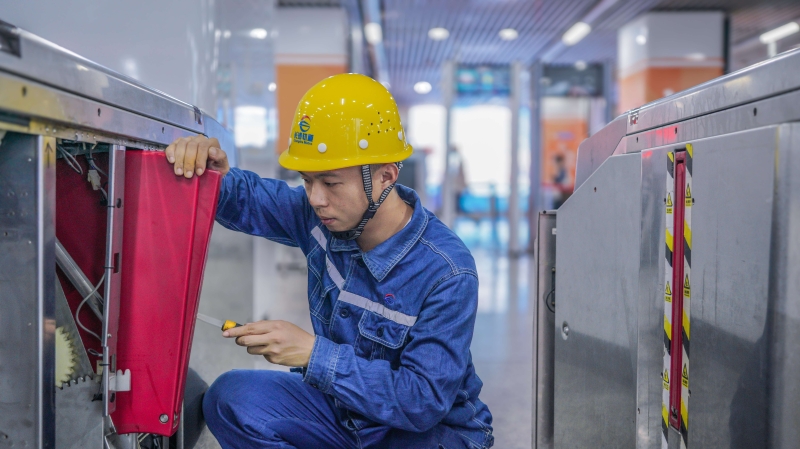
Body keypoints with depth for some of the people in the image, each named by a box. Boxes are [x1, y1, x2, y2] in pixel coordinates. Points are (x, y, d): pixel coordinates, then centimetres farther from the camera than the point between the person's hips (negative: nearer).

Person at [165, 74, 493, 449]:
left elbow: (425, 402, -28)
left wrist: (313, 353, -32)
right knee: (231, 396, -16)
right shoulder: (323, 216, -11)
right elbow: (248, 198, 5)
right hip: (344, 411, 6)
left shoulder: (446, 273, -27)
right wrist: (209, 173, -20)